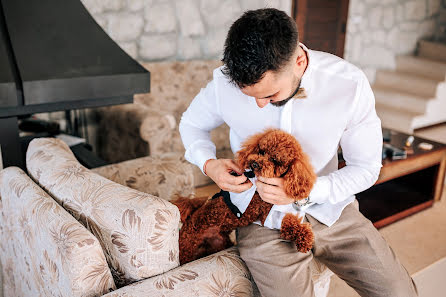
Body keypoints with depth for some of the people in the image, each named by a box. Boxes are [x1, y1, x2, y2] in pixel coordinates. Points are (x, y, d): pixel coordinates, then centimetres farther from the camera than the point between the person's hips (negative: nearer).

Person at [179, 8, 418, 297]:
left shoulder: (350, 84, -17)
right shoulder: (226, 83, -15)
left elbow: (367, 168, -8)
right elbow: (191, 123, 5)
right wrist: (209, 164, -17)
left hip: (330, 207, 2)